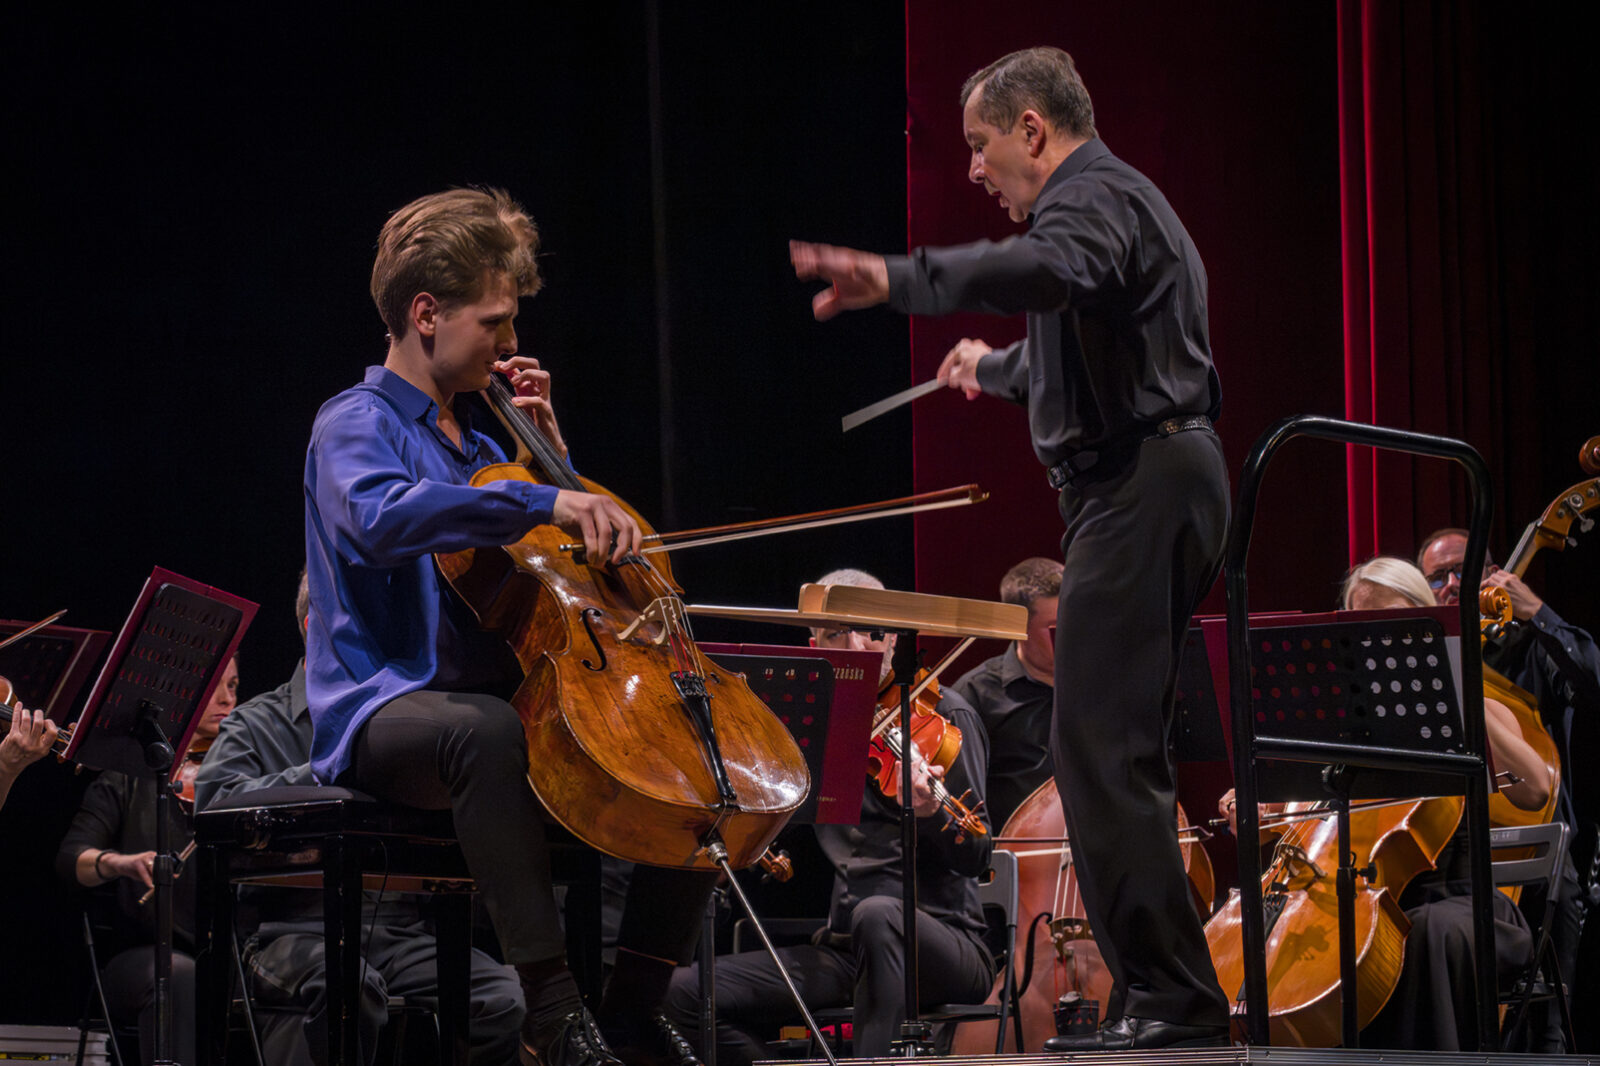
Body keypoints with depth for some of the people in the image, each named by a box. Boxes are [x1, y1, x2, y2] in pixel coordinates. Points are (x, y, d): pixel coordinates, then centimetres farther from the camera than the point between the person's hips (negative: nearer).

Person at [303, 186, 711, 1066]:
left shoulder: (475, 439, 22)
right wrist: (543, 501, -35)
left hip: (498, 691, 8)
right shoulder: (356, 424, -3)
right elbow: (381, 516, -28)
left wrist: (550, 448, 18)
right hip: (384, 709, -8)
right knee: (484, 730, -42)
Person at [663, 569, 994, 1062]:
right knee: (686, 992, -11)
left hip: (943, 940, -5)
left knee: (877, 911, -40)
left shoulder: (940, 715, -2)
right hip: (842, 949, 6)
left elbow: (976, 855, -10)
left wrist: (928, 810, -31)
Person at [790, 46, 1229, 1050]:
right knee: (1123, 748, 13)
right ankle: (1158, 997, 14)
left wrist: (898, 278, -47)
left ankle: (1171, 993, -16)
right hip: (1164, 475, 11)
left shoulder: (1094, 196, -9)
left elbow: (1047, 271, -36)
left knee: (1099, 743, -14)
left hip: (1138, 485, -11)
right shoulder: (1122, 200, 27)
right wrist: (994, 368, 62)